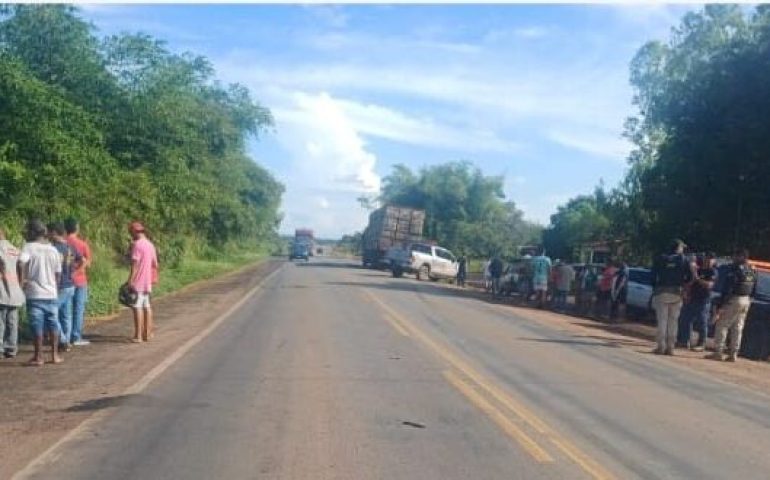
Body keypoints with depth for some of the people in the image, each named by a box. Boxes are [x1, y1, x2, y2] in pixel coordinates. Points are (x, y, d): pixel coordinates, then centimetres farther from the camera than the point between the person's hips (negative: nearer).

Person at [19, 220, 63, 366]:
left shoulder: (29, 247, -6)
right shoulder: (53, 249, 8)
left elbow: (22, 263, -25)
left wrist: (22, 280, -13)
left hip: (35, 293, -4)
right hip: (51, 293, 4)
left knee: (37, 325, 0)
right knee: (53, 324, 11)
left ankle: (38, 357, 3)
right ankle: (55, 355, 14)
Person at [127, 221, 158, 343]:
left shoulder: (137, 244, -13)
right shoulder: (150, 245, 12)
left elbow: (135, 264, -19)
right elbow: (155, 264, 17)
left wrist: (130, 280, -19)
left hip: (138, 282, -8)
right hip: (147, 282, 8)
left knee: (137, 307, -6)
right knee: (146, 306, 13)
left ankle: (138, 336, -7)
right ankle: (147, 333, 18)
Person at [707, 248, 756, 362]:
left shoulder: (735, 269, -15)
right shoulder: (752, 271, 11)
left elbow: (727, 288, -17)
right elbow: (753, 289, 15)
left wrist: (720, 305, -16)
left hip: (734, 300, -8)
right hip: (747, 301, 8)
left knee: (721, 325, 0)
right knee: (738, 328, 12)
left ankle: (718, 352, -2)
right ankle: (733, 354, 13)